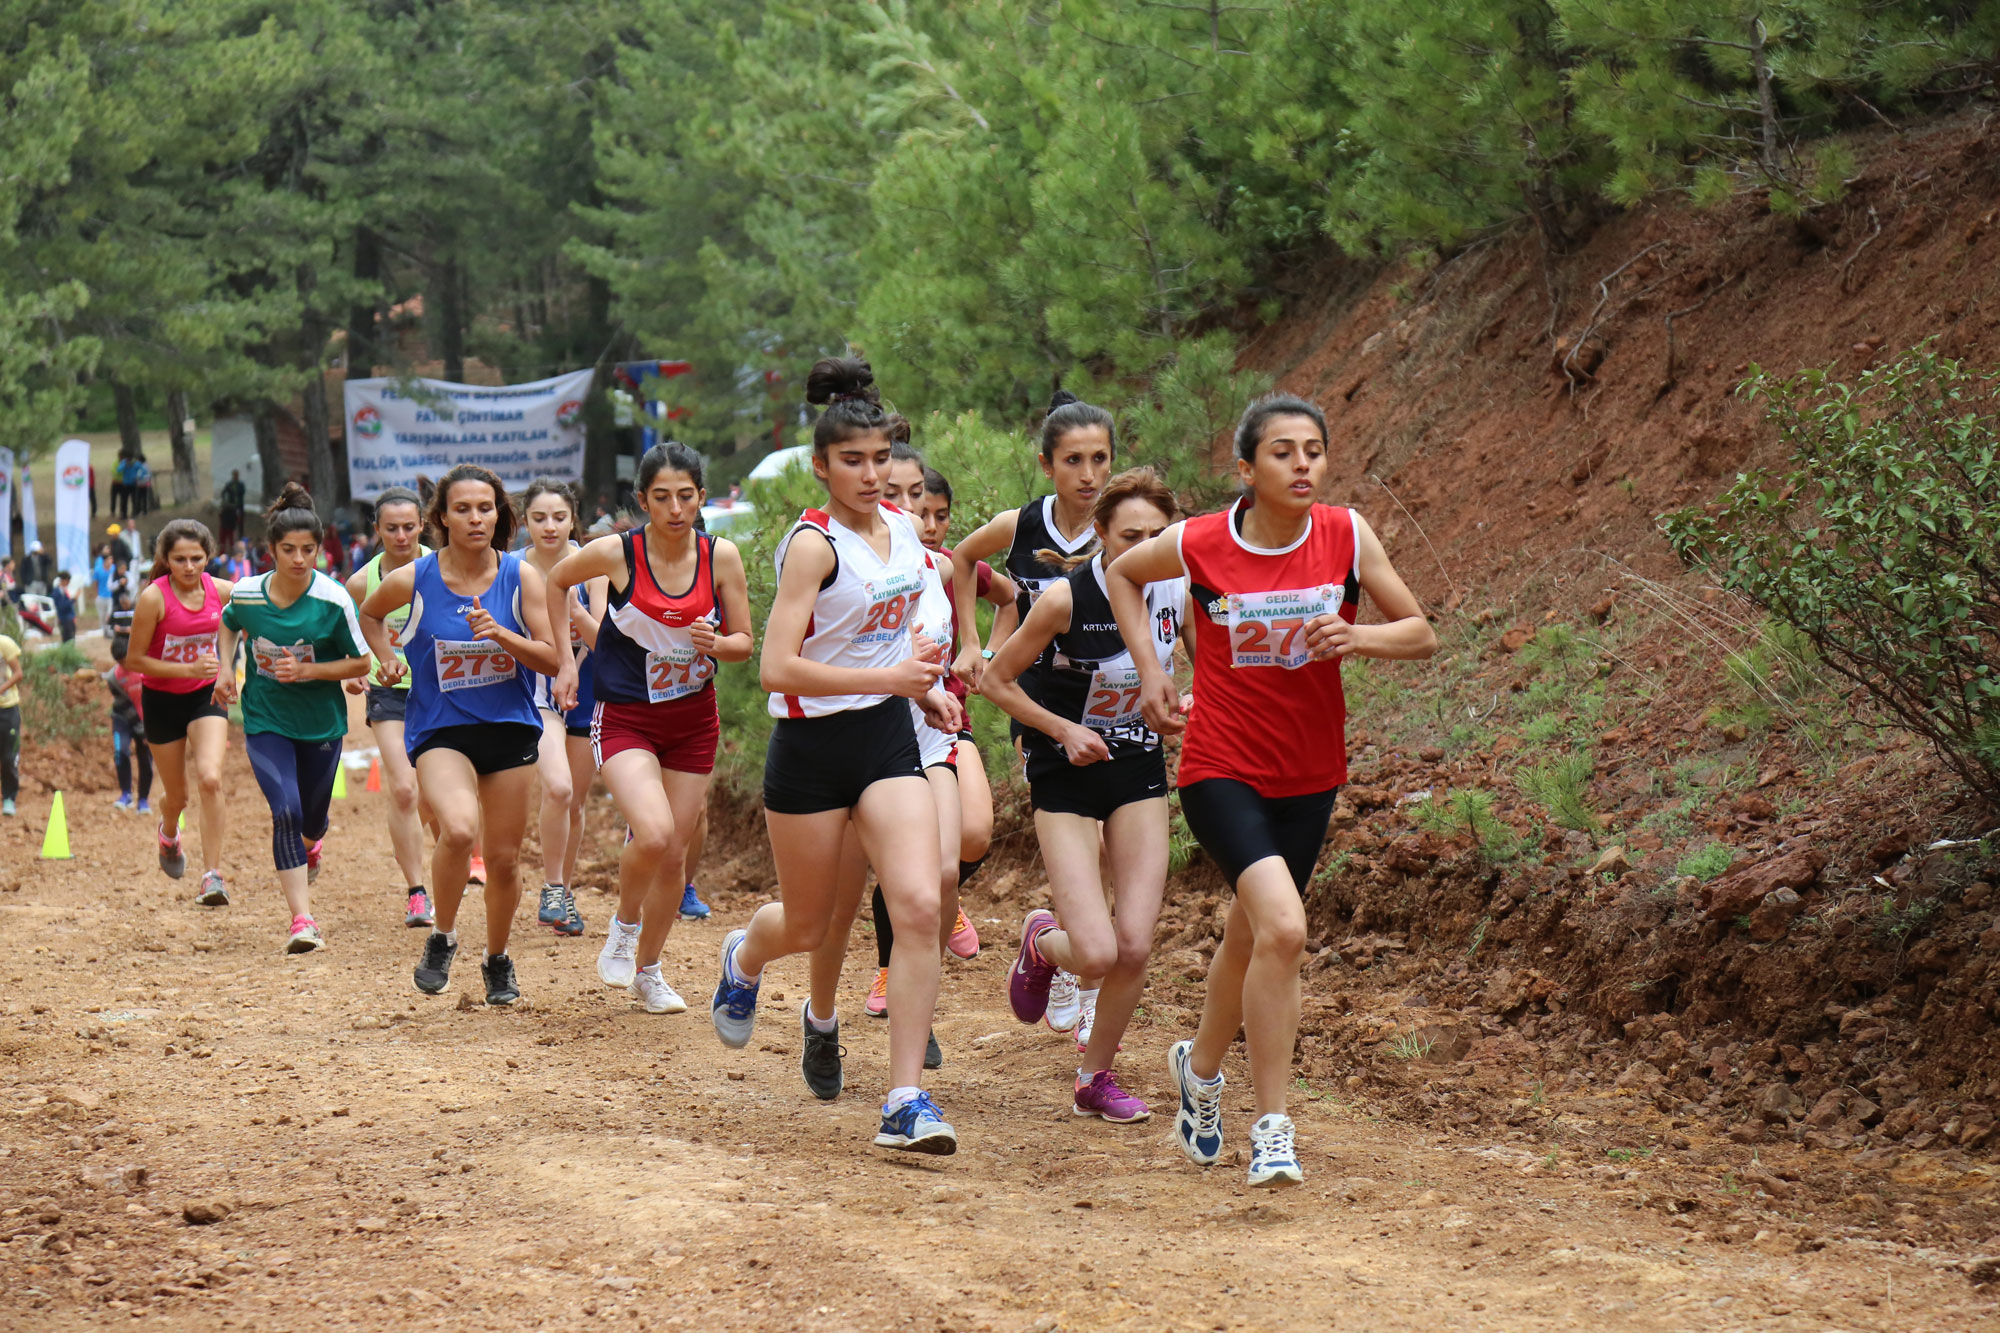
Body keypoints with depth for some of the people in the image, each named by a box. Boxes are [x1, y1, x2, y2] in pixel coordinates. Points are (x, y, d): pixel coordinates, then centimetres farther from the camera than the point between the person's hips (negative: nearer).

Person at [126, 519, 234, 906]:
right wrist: (189, 669, -24)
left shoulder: (222, 591, -9)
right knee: (177, 796, 11)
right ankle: (169, 833, 49)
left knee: (210, 778, -21)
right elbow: (135, 660, -16)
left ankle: (213, 874, -17)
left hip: (206, 696, 1)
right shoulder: (153, 598, -19)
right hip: (163, 700, -1)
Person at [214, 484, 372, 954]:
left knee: (313, 817, 15)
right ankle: (302, 921, -17)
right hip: (265, 721, 0)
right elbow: (229, 625, 15)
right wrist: (226, 669, 0)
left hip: (321, 722, 0)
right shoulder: (247, 594, -10)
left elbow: (361, 663, -8)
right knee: (286, 812, -18)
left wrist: (308, 670, -21)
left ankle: (311, 844, 56)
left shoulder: (333, 600, -16)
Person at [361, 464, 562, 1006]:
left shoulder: (521, 576, -4)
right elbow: (370, 614, 18)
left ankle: (497, 960, 34)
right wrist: (386, 657, 2)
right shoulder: (413, 579, -5)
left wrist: (499, 634, -19)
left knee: (504, 857, 8)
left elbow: (551, 660, -4)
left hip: (509, 728, 2)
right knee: (458, 829, -29)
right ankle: (442, 938, -4)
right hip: (439, 730, -2)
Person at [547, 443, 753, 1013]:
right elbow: (557, 582, 6)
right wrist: (566, 661, 6)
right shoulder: (615, 553, -14)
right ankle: (624, 922, 6)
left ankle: (647, 970, 29)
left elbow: (744, 642, 2)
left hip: (693, 718, 3)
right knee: (653, 834, -25)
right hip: (625, 716, -3)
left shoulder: (721, 557, -7)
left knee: (674, 855, 7)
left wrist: (717, 643, -20)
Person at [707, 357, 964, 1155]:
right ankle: (742, 960, 51)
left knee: (918, 906, -15)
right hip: (812, 743, -5)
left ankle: (906, 1102, -13)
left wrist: (925, 688, 9)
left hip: (889, 737, 5)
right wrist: (889, 677, -25)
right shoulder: (813, 545, -15)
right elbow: (778, 668, -24)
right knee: (807, 925, 12)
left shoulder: (903, 530, 5)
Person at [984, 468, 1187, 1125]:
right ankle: (1040, 940, 23)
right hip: (1068, 777, -4)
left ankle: (1096, 1077, 18)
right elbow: (996, 679, -7)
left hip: (1140, 774, 4)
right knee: (1096, 953, -14)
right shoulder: (1065, 598, -19)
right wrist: (1064, 730, -17)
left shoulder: (1175, 591, -6)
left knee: (1135, 946, -5)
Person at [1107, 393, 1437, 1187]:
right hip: (1221, 769, -4)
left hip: (1308, 776, 4)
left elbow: (1421, 634, -1)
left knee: (1251, 937, 19)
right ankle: (1271, 1129, -15)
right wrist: (1150, 671, 1)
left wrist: (1359, 637, -20)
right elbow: (1121, 575, 10)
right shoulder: (1199, 546, -11)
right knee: (1282, 927, -24)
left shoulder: (1346, 536, -7)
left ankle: (1200, 1065, 49)